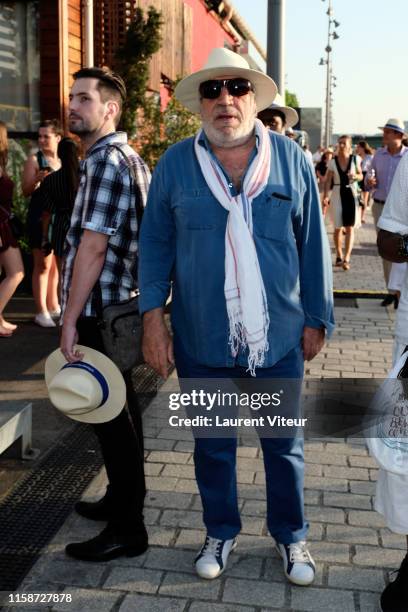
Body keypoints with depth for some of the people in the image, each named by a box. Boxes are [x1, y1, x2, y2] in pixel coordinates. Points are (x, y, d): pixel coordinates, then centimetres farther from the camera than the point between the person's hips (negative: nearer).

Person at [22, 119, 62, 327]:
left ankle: (53, 306, 22)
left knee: (56, 264, 11)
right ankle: (41, 312, -3)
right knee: (43, 264, -6)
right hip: (41, 217, -5)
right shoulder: (34, 159, -3)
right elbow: (26, 191, -7)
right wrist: (37, 179, -25)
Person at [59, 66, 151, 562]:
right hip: (119, 304, 10)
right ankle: (124, 497, 34)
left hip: (99, 309, -10)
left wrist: (70, 320, -18)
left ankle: (127, 528, 9)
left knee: (111, 415, -2)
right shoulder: (129, 158, 16)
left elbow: (92, 246, -21)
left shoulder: (105, 160, -15)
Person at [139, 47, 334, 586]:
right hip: (202, 339, 0)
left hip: (279, 337, 0)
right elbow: (155, 243, 2)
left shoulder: (290, 159, 0)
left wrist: (316, 318, 3)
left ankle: (291, 536, 37)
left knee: (284, 444, 14)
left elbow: (312, 243, 3)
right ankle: (220, 532, 38)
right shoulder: (175, 164, 0)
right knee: (213, 445, 16)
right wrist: (153, 314, -7)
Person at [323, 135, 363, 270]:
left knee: (350, 228, -4)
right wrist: (325, 196, -16)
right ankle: (339, 256, 23)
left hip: (351, 194, 0)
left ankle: (346, 259, -5)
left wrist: (355, 176, -14)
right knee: (338, 228, 6)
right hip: (337, 195, 0)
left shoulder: (355, 159, -1)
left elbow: (361, 176, 9)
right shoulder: (332, 162, -3)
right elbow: (328, 181, -3)